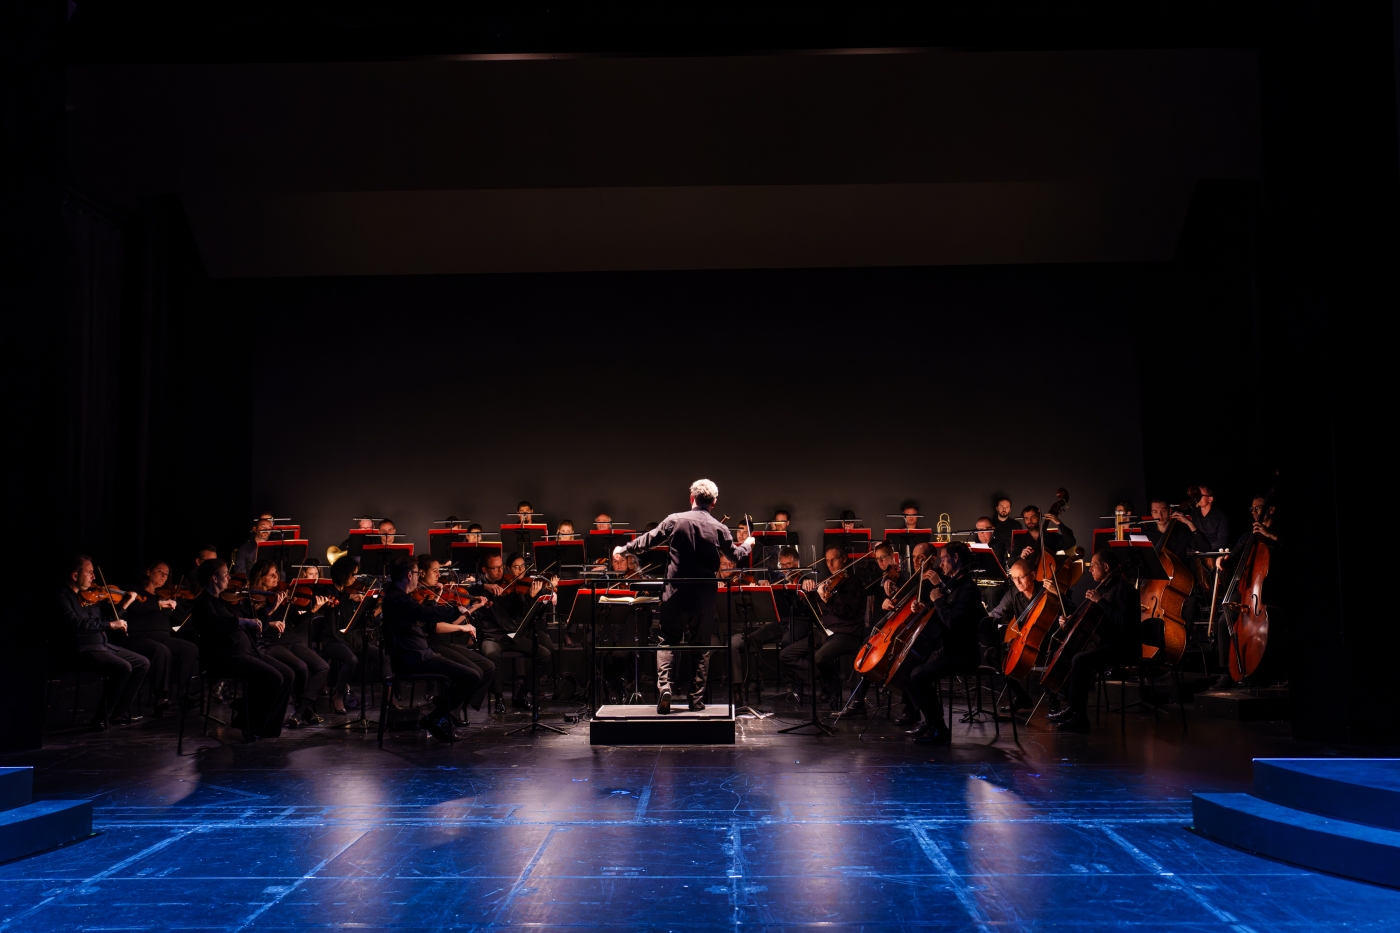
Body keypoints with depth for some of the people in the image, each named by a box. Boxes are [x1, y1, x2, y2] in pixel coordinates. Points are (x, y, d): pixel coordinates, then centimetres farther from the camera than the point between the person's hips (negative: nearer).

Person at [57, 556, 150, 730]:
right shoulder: (62, 596, -11)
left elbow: (106, 620, 21)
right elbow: (75, 623, -26)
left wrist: (124, 605, 9)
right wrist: (110, 625, -27)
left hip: (104, 645, 9)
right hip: (81, 650, -9)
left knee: (142, 663, 6)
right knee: (122, 667, -27)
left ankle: (120, 711, 10)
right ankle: (101, 718, -17)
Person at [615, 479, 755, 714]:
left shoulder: (675, 520, -5)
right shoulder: (719, 528, -1)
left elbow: (647, 540, 1)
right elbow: (735, 556, 13)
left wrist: (623, 549, 19)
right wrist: (747, 545, 35)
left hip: (676, 592, -1)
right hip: (704, 595, 1)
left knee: (668, 641, 9)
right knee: (701, 646, 11)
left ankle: (664, 685, -10)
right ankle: (697, 698, 11)